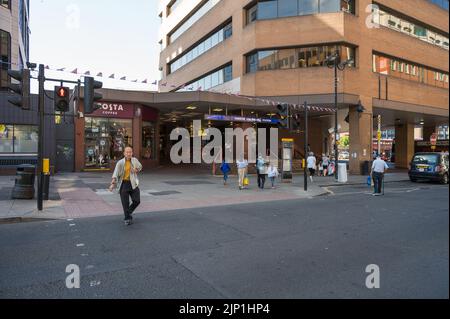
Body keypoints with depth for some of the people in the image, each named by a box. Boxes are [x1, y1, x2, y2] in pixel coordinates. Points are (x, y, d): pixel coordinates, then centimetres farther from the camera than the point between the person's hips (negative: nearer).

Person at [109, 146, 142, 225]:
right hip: (124, 184, -3)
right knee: (125, 203, 2)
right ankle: (127, 218, 19)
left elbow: (140, 167, 24)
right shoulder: (120, 163, -6)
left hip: (133, 184, 3)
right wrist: (113, 184, -22)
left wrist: (137, 169, 0)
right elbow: (116, 174, -10)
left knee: (137, 201, 0)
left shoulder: (135, 160, 5)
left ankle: (128, 212, 28)